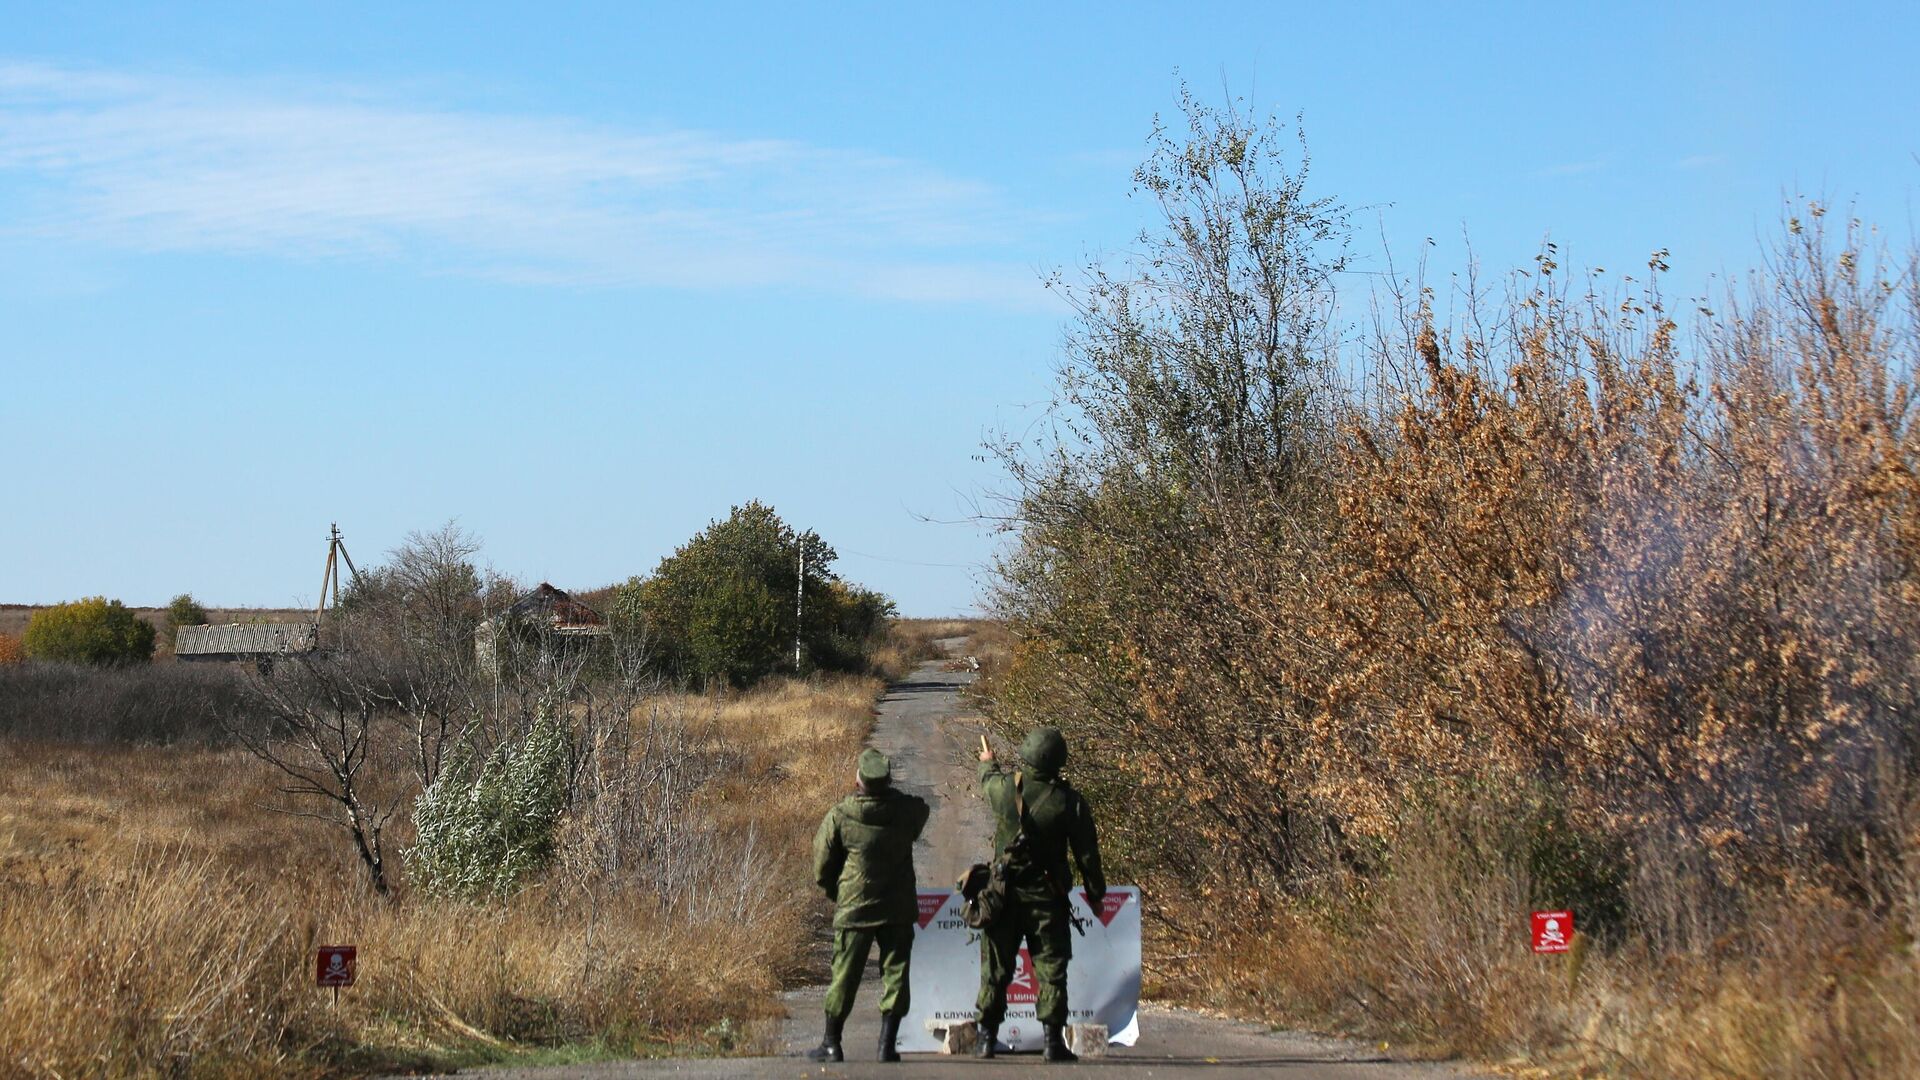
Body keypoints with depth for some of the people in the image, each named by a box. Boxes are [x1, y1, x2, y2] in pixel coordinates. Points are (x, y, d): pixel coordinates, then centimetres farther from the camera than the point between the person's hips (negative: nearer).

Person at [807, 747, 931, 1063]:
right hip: (898, 910, 1)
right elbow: (921, 810, 20)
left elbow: (822, 868, -2)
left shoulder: (839, 816, -11)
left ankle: (831, 1044, 13)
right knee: (895, 973, 6)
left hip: (853, 909, -1)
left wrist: (836, 895, 16)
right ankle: (887, 1045, 2)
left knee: (844, 977, 7)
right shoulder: (906, 810, -8)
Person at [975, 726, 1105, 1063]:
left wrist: (988, 763, 44)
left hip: (1004, 894, 1)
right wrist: (1095, 894, 10)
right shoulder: (1070, 802, -10)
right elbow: (1087, 854, -4)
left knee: (995, 968, 10)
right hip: (1047, 896, -1)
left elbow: (988, 782, 20)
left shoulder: (1006, 787, -7)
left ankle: (987, 1038, 13)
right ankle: (1054, 1040, 0)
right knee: (1051, 969, 3)